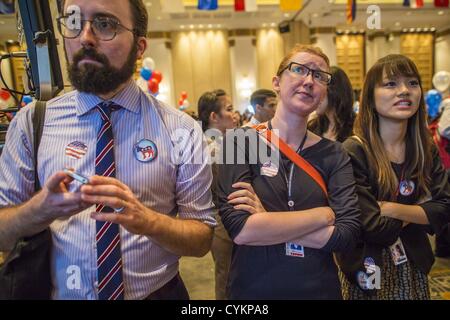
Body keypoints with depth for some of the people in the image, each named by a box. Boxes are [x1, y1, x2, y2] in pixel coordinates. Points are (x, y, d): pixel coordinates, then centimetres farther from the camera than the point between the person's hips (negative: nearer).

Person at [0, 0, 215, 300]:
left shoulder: (181, 130, -13)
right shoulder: (31, 123, -7)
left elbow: (202, 239, -10)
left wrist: (146, 219, -28)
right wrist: (41, 208, -25)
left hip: (158, 293, -1)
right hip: (62, 293, 2)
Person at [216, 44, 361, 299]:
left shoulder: (334, 154, -3)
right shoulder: (241, 141, -12)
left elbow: (348, 233, -13)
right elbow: (239, 228, -22)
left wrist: (267, 223, -20)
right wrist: (323, 214, -16)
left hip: (320, 289, 2)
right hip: (252, 289, -2)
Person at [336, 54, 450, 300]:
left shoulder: (426, 150, -2)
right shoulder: (354, 151, -23)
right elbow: (371, 227, -25)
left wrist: (392, 209, -21)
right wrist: (419, 213, -9)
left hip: (413, 265, 6)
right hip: (368, 269, -5)